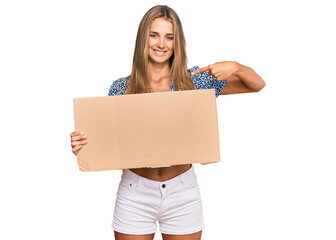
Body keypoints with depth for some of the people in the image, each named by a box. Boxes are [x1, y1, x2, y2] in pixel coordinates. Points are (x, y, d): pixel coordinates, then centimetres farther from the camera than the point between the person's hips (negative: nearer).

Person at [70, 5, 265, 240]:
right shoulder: (121, 88, -1)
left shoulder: (195, 80, -1)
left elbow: (257, 85, 3)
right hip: (135, 195, 0)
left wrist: (235, 67, -17)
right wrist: (83, 145, -19)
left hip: (182, 195, 1)